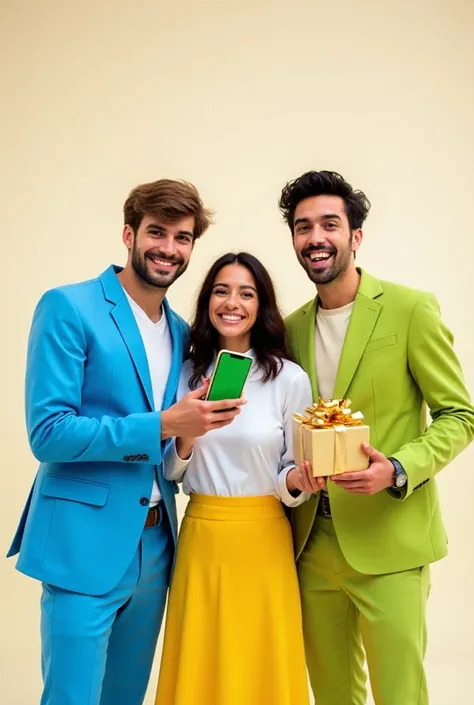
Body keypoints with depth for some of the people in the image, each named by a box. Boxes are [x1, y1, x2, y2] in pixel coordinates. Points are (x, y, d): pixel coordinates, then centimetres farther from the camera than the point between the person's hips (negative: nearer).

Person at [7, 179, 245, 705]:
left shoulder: (182, 333, 10)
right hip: (86, 543, -6)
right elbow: (47, 433, -16)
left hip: (155, 544, 7)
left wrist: (196, 425, -5)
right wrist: (161, 425, -21)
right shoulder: (67, 307, -9)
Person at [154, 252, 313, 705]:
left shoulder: (290, 379, -6)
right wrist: (185, 440, -12)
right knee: (199, 669, 14)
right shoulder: (186, 374, 3)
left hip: (262, 538, -2)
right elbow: (169, 472, 8)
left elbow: (292, 478, 0)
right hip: (199, 536, 2)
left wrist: (297, 479, -22)